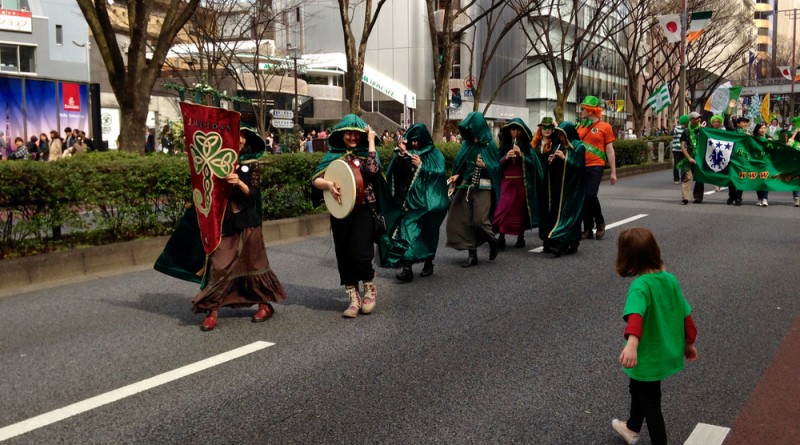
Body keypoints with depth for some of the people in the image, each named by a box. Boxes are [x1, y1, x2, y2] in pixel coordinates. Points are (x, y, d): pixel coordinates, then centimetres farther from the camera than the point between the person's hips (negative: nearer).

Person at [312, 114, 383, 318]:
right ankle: (353, 298, 18)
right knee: (343, 255, 5)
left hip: (363, 211, -3)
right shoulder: (333, 154, 7)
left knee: (359, 253, -12)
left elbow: (373, 169, -20)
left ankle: (370, 287, 15)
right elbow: (315, 180, 4)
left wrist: (371, 140, -12)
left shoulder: (366, 152, 3)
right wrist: (328, 184, -17)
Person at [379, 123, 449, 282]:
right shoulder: (407, 153, 10)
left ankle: (428, 263, 16)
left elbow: (440, 173, -10)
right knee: (406, 231, -8)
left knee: (426, 233, 1)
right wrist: (400, 155, -15)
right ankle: (407, 267, -8)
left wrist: (421, 166, -17)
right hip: (407, 200, 2)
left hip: (425, 201, -2)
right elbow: (394, 172, -2)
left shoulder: (434, 154, 2)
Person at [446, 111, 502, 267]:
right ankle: (472, 254, 10)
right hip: (466, 185, 5)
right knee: (464, 220, 1)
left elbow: (497, 167, -2)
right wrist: (457, 175, -4)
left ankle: (493, 242, 22)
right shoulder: (467, 143, 7)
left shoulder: (489, 145, -4)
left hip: (483, 187, -5)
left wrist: (485, 165, -19)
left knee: (480, 220, -9)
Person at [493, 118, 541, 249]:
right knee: (503, 208, -11)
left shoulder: (527, 146, 7)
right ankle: (501, 236, -11)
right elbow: (498, 164, 5)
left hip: (522, 182, 0)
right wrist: (506, 157, -12)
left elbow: (532, 162, -2)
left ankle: (521, 236, 14)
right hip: (506, 181, 0)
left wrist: (521, 155, -15)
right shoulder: (504, 145, 10)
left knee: (520, 209, 4)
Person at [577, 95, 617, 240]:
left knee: (590, 195, -17)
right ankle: (588, 229, 15)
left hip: (595, 167, -5)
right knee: (583, 198, 5)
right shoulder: (579, 127, 11)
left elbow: (610, 150, 0)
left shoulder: (604, 127, 0)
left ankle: (600, 222, 7)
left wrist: (613, 172, -4)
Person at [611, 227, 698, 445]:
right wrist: (689, 343, 18)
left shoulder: (640, 286, -27)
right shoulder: (670, 279, -4)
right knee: (637, 389, 31)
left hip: (648, 356, -9)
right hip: (666, 351, 9)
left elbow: (636, 315, -45)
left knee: (650, 403, 11)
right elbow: (686, 313, 5)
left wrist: (631, 343, -60)